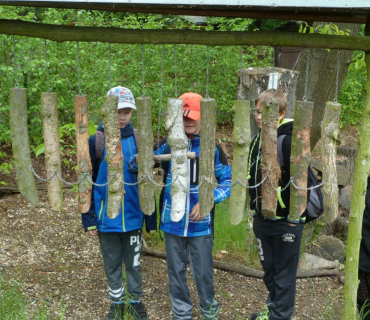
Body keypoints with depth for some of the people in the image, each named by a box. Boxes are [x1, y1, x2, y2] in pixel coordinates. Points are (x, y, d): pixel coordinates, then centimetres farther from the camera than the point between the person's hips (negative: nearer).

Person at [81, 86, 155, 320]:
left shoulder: (139, 140, -4)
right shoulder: (96, 141, -7)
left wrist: (151, 218, -1)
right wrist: (89, 219, -3)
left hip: (133, 217, 0)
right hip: (106, 218, 0)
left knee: (134, 263, 15)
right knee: (112, 264, 15)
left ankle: (135, 300, 35)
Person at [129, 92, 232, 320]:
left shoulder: (213, 150, -5)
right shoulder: (169, 147, 0)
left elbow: (228, 181, -3)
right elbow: (136, 164, 0)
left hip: (201, 224, -2)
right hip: (173, 224, 2)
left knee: (203, 272, 9)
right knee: (176, 271, 14)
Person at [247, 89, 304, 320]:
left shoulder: (290, 141, -18)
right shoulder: (257, 140, 7)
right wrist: (255, 209, 14)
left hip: (285, 221, -7)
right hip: (262, 220, 8)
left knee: (283, 276, 7)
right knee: (268, 271, 21)